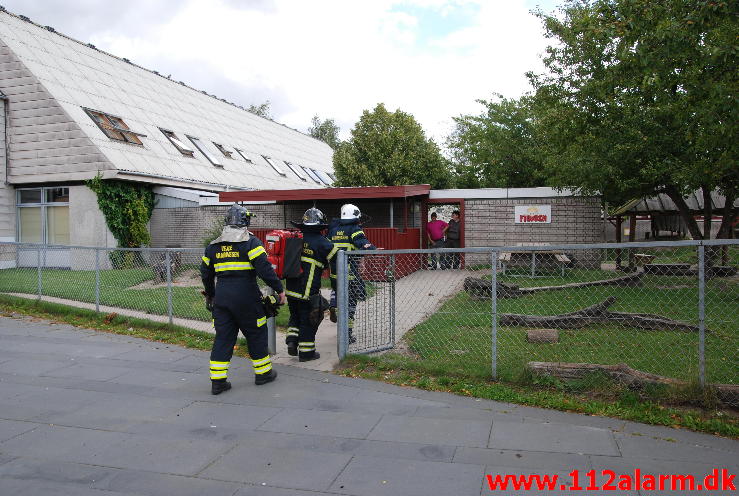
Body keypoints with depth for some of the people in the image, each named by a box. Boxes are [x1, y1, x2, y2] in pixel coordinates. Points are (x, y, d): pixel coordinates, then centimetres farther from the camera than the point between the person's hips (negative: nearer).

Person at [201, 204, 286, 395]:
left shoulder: (213, 246, 11)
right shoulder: (250, 242, -7)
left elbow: (205, 272, 19)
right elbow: (264, 268, -15)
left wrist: (210, 293, 35)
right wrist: (279, 289, -6)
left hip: (221, 298, 5)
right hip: (246, 298, -5)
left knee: (223, 337, 9)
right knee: (256, 334, 11)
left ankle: (217, 381, 10)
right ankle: (263, 372, 22)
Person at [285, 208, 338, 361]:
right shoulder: (321, 242, -12)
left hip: (291, 289, 6)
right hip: (308, 291, -5)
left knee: (295, 316, 24)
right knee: (308, 320, 7)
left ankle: (292, 341, 15)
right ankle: (306, 352, 15)